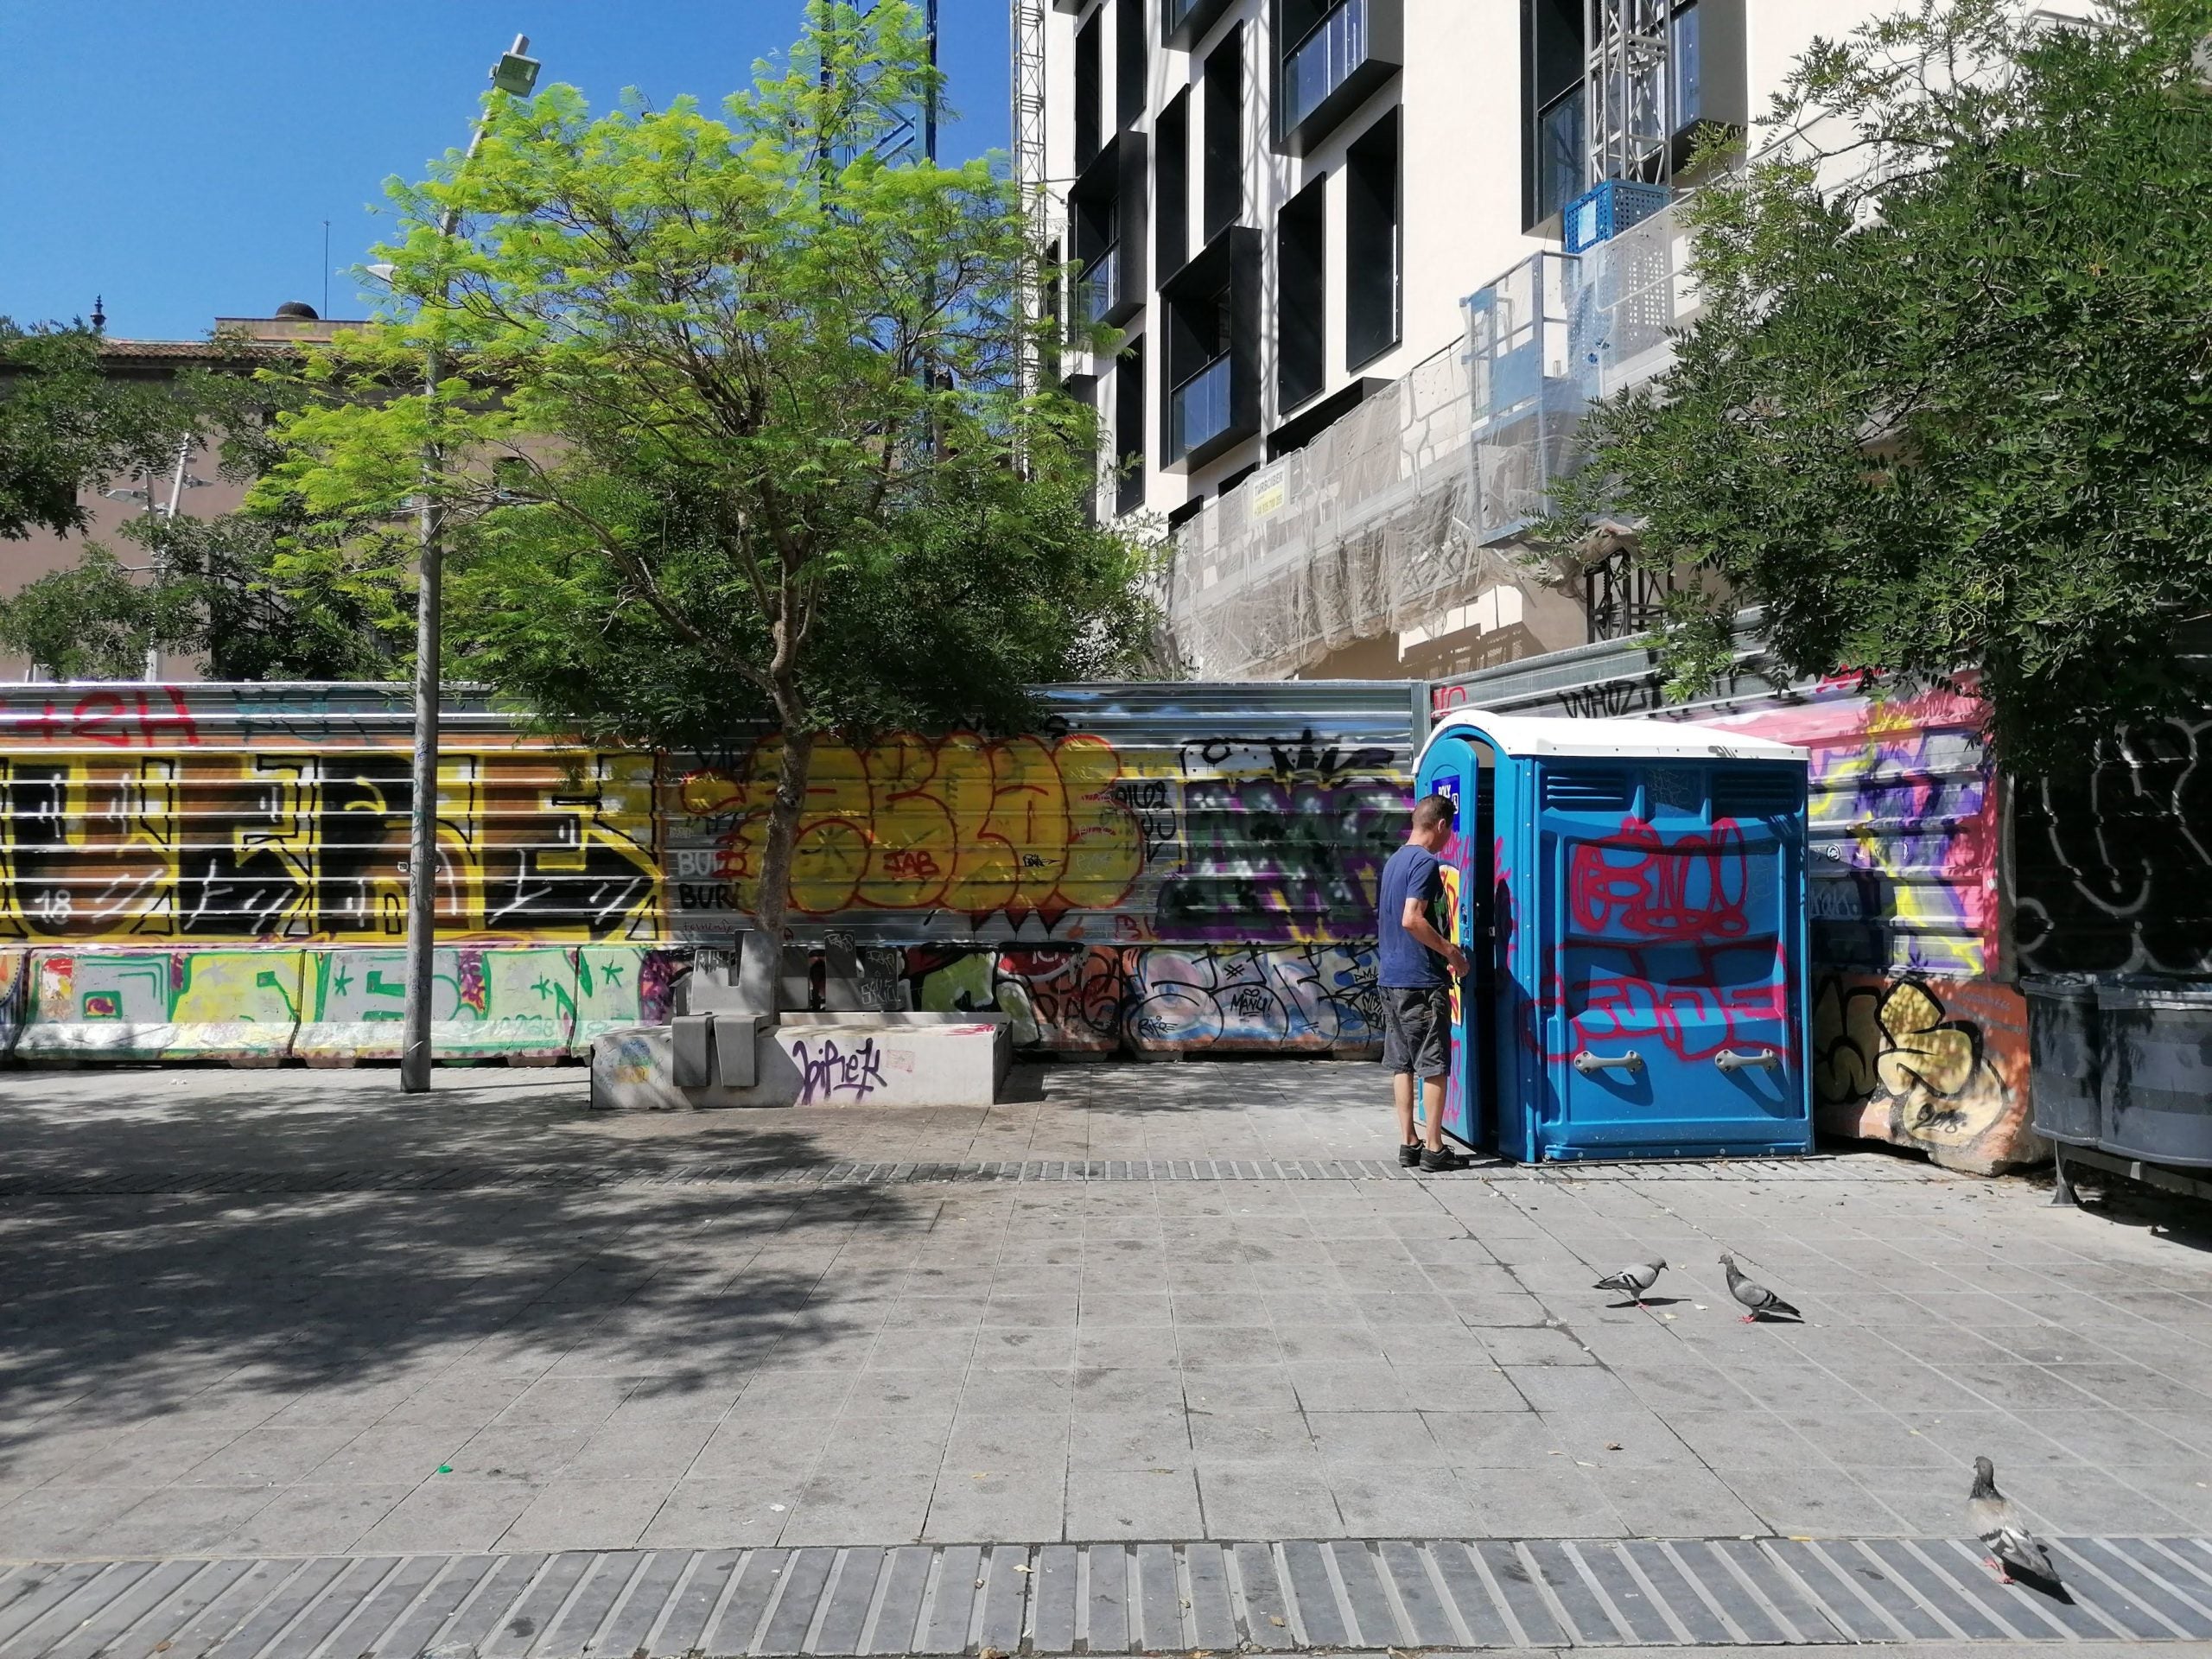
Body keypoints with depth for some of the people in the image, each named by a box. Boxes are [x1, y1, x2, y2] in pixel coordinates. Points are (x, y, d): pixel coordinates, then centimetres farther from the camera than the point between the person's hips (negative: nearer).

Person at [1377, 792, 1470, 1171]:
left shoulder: (1394, 860, 16)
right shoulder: (1426, 862, -12)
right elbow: (1412, 920, -22)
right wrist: (1451, 952, -13)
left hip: (1389, 977, 9)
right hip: (1421, 979, -9)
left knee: (1401, 1064, 9)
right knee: (1434, 1065, -2)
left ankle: (1408, 1144, 13)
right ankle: (1433, 1149, 1)